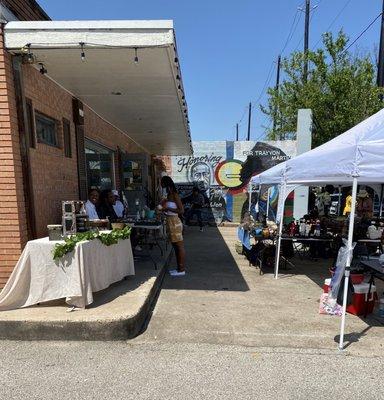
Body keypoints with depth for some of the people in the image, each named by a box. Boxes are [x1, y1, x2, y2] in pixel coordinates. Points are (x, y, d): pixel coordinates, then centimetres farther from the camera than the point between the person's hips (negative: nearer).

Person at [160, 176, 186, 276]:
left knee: (179, 246, 0)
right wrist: (163, 208, 7)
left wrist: (167, 208, -19)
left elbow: (181, 210, -19)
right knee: (175, 246, 15)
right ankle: (179, 268, 25)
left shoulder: (175, 195, -14)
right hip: (170, 222, 9)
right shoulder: (169, 195, 12)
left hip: (174, 222, -9)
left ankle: (182, 270, 9)